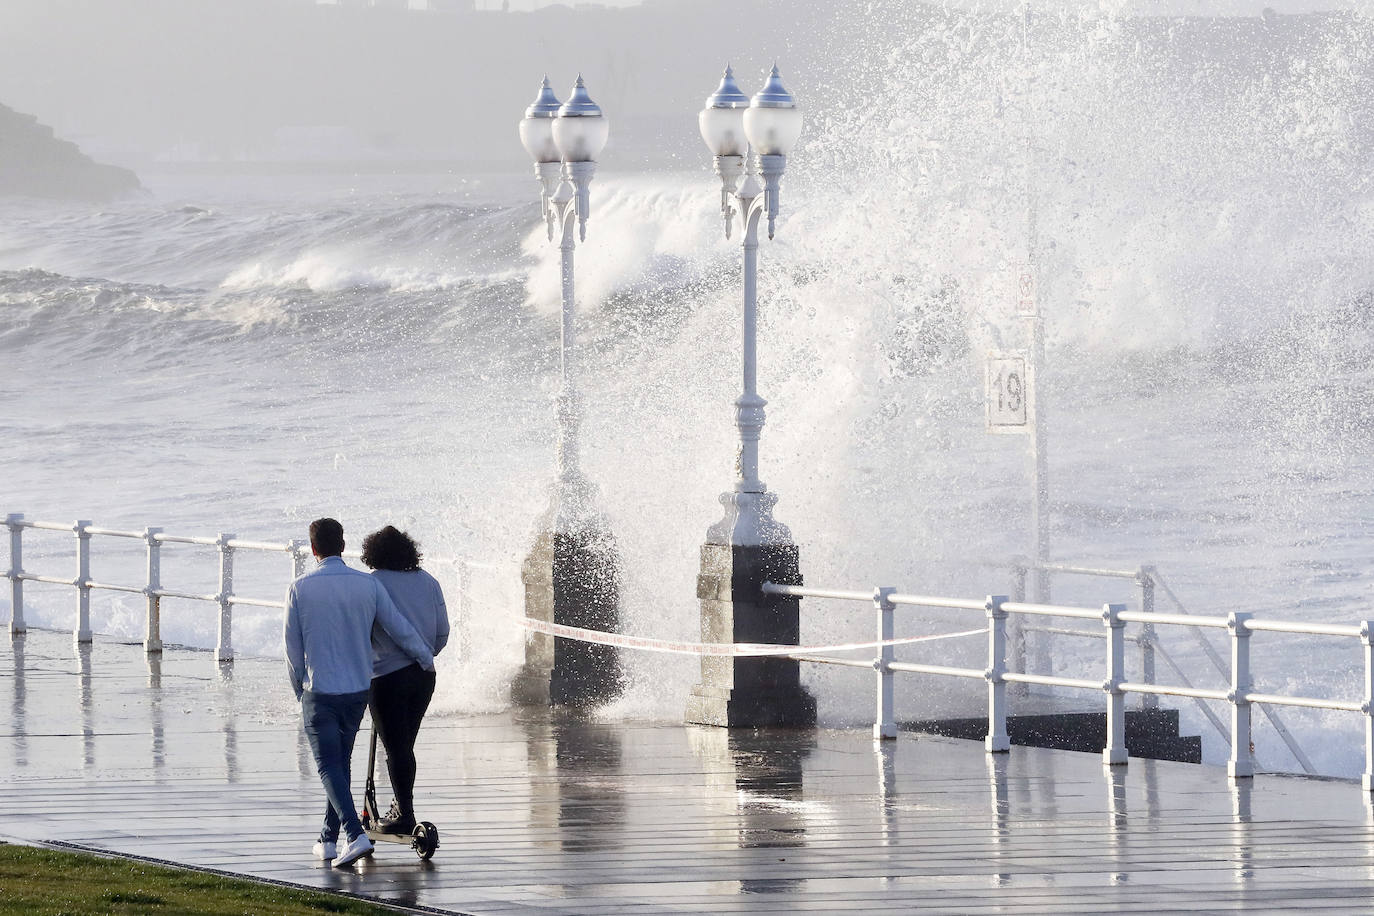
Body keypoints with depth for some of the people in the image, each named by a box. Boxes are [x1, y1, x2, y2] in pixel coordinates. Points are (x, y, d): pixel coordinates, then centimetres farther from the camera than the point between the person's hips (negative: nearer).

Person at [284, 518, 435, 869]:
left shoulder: (300, 589, -8)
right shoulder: (367, 585, -2)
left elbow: (293, 647, -3)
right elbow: (399, 628, 4)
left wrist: (300, 691, 12)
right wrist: (427, 659, 21)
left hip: (319, 691, -4)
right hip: (358, 689, 4)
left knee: (329, 767, -3)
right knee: (341, 763, 18)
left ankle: (356, 835, -20)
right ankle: (329, 839, 23)